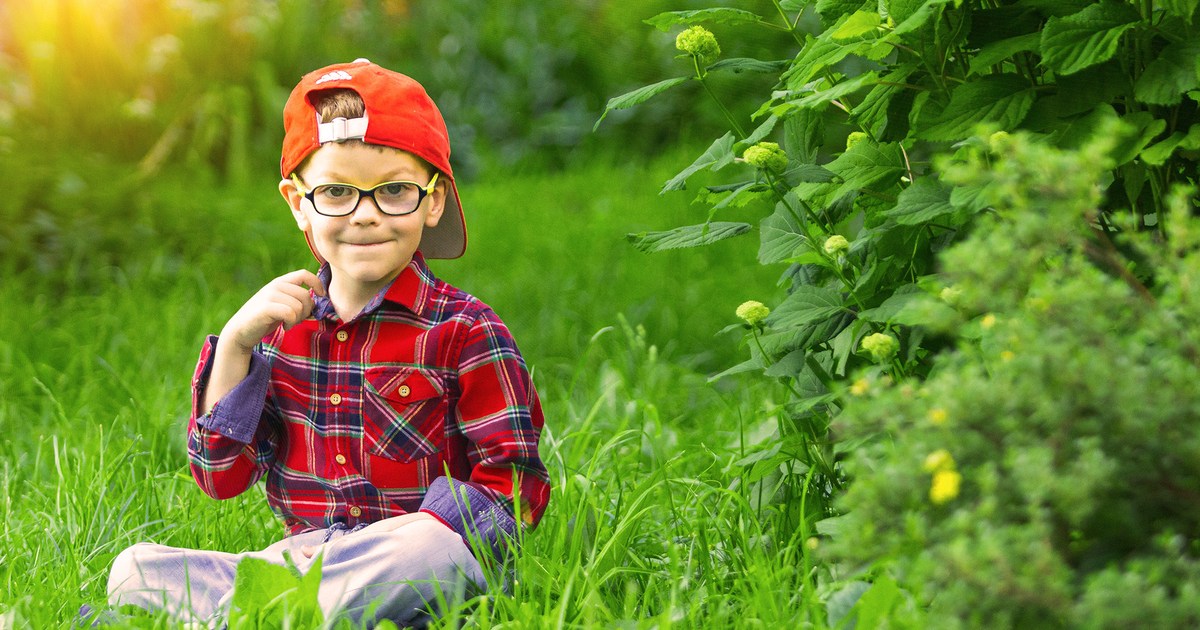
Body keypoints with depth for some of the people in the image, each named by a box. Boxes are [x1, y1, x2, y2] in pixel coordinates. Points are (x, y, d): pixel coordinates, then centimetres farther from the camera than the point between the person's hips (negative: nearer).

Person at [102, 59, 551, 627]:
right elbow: (221, 478, 9)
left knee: (431, 552, -39)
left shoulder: (463, 332, -2)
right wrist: (235, 344, -2)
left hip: (394, 567, -3)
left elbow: (515, 490, -5)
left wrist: (395, 538, -21)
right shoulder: (277, 325, 12)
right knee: (135, 568, -16)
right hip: (298, 555, 3)